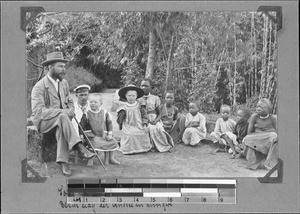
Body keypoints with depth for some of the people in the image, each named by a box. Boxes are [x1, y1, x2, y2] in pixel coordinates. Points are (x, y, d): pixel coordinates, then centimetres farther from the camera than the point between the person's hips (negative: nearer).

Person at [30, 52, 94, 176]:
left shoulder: (64, 83, 11)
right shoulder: (39, 87, -11)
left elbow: (70, 102, 22)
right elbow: (38, 111, -21)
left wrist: (71, 111, -4)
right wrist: (63, 112, -27)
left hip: (61, 119, 5)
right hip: (43, 121, -5)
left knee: (61, 128, -33)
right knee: (62, 116, -36)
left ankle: (62, 161, -38)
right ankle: (79, 148, -42)